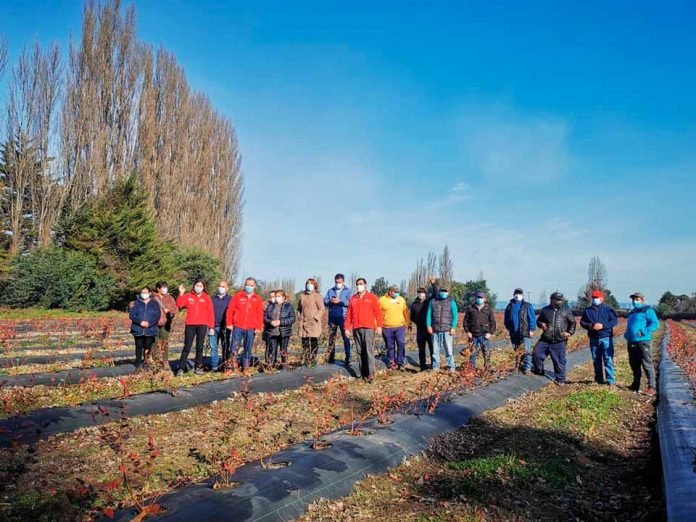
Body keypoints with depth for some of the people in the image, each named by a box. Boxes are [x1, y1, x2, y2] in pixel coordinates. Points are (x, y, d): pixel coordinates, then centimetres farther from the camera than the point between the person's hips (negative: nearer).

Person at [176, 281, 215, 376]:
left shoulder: (206, 298, 6)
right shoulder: (188, 296, 7)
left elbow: (210, 312, 4)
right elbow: (179, 305, -7)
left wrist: (211, 326, -1)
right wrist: (181, 294, -15)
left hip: (202, 325, 0)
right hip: (190, 325, 0)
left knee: (200, 347, 7)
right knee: (187, 346, 1)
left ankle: (198, 367, 14)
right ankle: (181, 367, 6)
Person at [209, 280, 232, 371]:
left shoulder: (230, 299, 6)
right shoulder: (212, 298, 14)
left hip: (224, 327, -2)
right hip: (213, 327, 2)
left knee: (225, 347, 3)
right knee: (213, 347, 1)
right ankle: (214, 366, 6)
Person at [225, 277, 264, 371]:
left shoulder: (258, 299, 8)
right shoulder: (237, 296, 4)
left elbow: (260, 315, 5)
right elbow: (230, 310, 3)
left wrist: (259, 328, -1)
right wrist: (229, 323, -2)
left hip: (251, 329, 2)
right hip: (237, 327, -1)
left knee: (248, 350, 8)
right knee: (234, 348, -3)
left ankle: (245, 368, 16)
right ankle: (229, 366, 6)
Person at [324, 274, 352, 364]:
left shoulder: (348, 291, 6)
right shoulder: (330, 291, 16)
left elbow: (350, 302, -9)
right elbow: (325, 301, 6)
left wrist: (340, 301, -16)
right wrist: (330, 301, -14)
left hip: (343, 317, -3)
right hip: (332, 317, 3)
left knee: (346, 337, -2)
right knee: (331, 337, 6)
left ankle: (348, 358, 1)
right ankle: (331, 357, 14)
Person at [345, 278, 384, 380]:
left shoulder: (372, 297, 6)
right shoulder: (353, 299, 15)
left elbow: (378, 312, 0)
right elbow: (348, 314, 13)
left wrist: (379, 326, -9)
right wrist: (347, 328, 7)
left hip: (368, 328, -4)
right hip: (356, 329, 4)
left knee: (369, 350, -11)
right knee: (360, 352, 5)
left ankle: (371, 373, -11)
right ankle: (363, 373, 10)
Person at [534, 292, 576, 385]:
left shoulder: (566, 311, 6)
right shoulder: (545, 310, 9)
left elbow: (572, 322, 11)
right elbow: (539, 320, 20)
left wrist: (570, 332, -3)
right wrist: (541, 324, -2)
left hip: (559, 342, -2)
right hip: (545, 340, 2)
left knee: (559, 361, 2)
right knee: (537, 354, -1)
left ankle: (560, 379, 16)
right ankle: (539, 371, 23)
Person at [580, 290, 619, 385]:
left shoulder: (607, 309, 0)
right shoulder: (588, 310, 10)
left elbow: (615, 321, -7)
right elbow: (582, 321, 13)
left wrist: (603, 326, -19)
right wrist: (588, 326, -8)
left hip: (606, 338, -4)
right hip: (593, 339, 4)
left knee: (608, 359, -7)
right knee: (596, 360, 10)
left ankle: (610, 380, -2)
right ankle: (599, 379, 21)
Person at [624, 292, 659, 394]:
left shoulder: (647, 311, 0)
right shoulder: (632, 313, 23)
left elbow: (655, 324, -12)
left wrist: (644, 332, -22)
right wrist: (627, 334, 14)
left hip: (643, 342, -8)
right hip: (632, 343, 8)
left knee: (647, 365, -7)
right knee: (634, 365, 12)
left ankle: (651, 386, -2)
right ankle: (636, 385, 20)